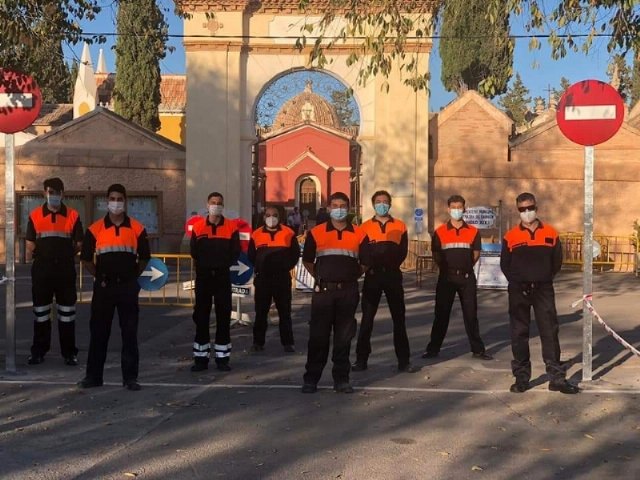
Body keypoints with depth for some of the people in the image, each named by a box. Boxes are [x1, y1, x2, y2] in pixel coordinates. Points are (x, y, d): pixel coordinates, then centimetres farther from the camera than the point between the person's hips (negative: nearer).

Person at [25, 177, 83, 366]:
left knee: (67, 312, 4)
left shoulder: (73, 215, 1)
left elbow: (79, 244, 4)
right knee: (41, 312, 9)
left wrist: (64, 255, 2)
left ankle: (69, 352, 12)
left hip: (66, 269, -1)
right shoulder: (35, 215, 3)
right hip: (42, 269, 1)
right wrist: (31, 260, 1)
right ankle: (38, 351, 19)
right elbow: (30, 244, 6)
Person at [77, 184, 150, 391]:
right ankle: (93, 375, 17)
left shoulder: (137, 229, 0)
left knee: (130, 333, 3)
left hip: (128, 287, 0)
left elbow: (144, 258, 8)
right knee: (98, 331, 7)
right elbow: (86, 258, 8)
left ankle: (130, 377, 10)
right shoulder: (95, 229, 0)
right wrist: (99, 277, 5)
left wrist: (134, 278, 5)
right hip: (104, 287, 0)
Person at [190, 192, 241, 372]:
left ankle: (222, 358, 10)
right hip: (203, 276, 1)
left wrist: (224, 264, -6)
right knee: (201, 316, 3)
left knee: (224, 316, 2)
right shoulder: (198, 227, 4)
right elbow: (194, 252, 3)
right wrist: (205, 265, -2)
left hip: (223, 276, 0)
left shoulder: (231, 227, 2)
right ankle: (201, 358, 11)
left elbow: (235, 252, 0)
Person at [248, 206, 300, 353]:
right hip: (262, 278, 1)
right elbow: (251, 255, 15)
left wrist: (286, 267, 2)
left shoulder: (288, 233, 0)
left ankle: (288, 342, 10)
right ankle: (258, 342, 14)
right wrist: (258, 268, 9)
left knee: (285, 312, 4)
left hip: (282, 278, -1)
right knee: (261, 311, 6)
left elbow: (295, 253, 7)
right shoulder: (256, 235, 4)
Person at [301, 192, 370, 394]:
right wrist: (321, 278, 9)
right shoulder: (316, 233, 2)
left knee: (344, 337, 6)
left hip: (348, 291, 1)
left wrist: (350, 276, 9)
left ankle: (341, 378, 15)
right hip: (323, 290, -1)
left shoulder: (359, 235, 3)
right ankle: (311, 378, 11)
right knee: (318, 336, 2)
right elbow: (307, 260, 11)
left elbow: (364, 264, 11)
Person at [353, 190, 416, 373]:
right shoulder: (365, 227, 6)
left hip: (393, 276, 1)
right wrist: (370, 267, -14)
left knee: (399, 318, 3)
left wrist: (390, 266, -9)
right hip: (372, 276, 0)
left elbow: (403, 251, 2)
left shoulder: (400, 226, 8)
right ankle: (361, 359, 8)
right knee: (367, 318, 2)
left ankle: (403, 361, 8)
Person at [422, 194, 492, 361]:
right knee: (441, 314, 4)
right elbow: (436, 255, 5)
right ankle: (433, 349, 11)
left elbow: (476, 253, 10)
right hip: (446, 277, -1)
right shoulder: (440, 232, -1)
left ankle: (477, 349, 14)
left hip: (467, 278, 1)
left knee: (471, 314, 6)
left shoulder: (473, 231, 3)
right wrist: (448, 268, 5)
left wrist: (465, 267, 8)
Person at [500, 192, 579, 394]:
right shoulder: (511, 237, -1)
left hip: (544, 290, 1)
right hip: (518, 292, 0)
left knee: (550, 333, 1)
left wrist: (545, 279, 2)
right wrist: (518, 283, -2)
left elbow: (557, 261, 9)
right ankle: (521, 378, 13)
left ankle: (557, 378, 7)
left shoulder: (550, 233, 2)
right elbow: (505, 264, 5)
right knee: (519, 334, 4)